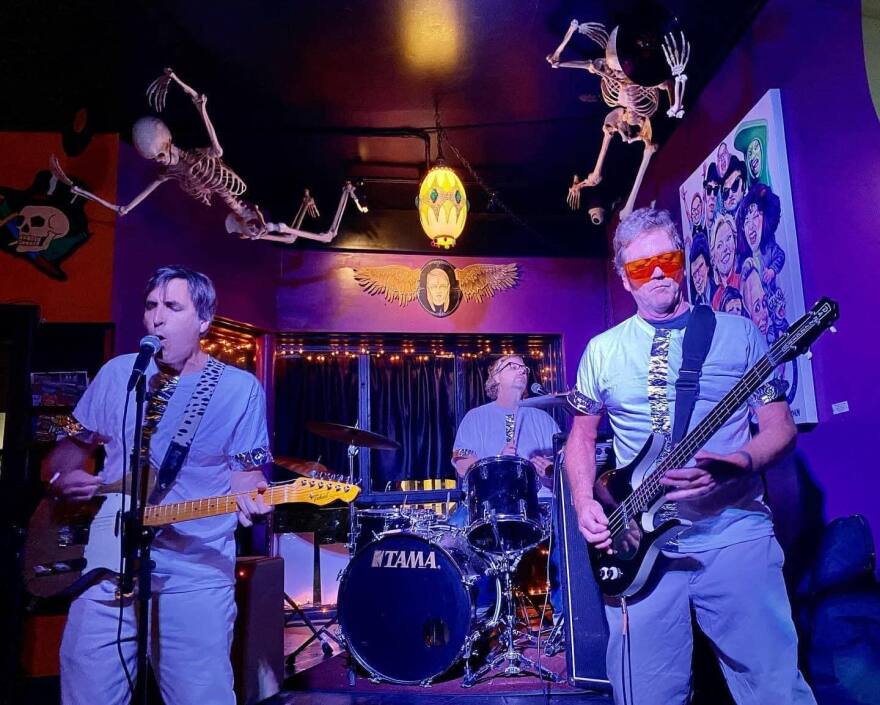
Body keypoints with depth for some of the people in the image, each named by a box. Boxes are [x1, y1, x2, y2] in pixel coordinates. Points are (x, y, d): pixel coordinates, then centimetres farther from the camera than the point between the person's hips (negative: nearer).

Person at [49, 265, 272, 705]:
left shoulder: (240, 389, -2)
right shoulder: (117, 373, 7)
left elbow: (244, 470, 0)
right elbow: (71, 447, 17)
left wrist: (249, 496, -22)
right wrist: (60, 479, -3)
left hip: (196, 575, -3)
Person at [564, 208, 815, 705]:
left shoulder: (738, 333, 4)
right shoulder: (603, 350, 8)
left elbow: (780, 427, 2)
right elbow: (582, 433, 16)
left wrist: (738, 465, -18)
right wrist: (585, 503, 0)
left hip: (736, 536, -1)